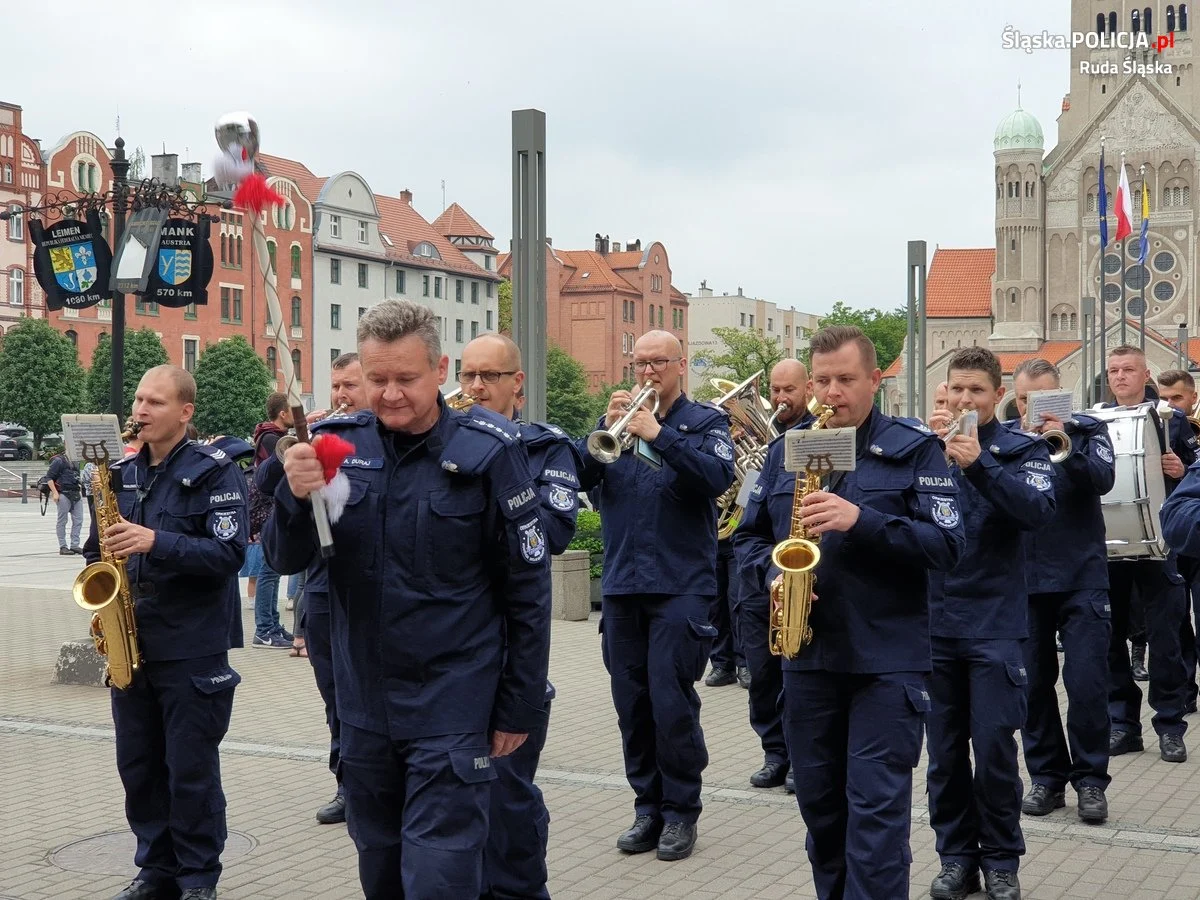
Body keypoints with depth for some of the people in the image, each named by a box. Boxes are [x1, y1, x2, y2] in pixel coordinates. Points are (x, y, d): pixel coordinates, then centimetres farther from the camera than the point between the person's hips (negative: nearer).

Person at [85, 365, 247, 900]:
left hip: (193, 648, -6)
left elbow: (230, 552, -17)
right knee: (138, 767, 13)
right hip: (129, 644, 6)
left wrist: (156, 542, -27)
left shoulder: (214, 473, -7)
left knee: (191, 771, 2)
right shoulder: (121, 473, 11)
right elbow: (98, 547, 19)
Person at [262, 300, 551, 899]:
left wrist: (520, 708, -5)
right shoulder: (338, 443, -1)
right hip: (363, 706, 5)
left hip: (453, 709, -4)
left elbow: (528, 589, -7)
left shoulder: (488, 451, -12)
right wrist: (295, 496, -23)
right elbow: (283, 560, -2)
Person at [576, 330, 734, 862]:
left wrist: (657, 433, -23)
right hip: (620, 584, 4)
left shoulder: (704, 421, 2)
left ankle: (681, 811, 8)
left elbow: (719, 476, -17)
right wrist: (606, 429, -15)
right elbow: (578, 477, 0)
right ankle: (648, 805, 20)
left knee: (671, 702, -5)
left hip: (681, 584, -4)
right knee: (631, 703, 8)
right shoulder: (617, 419, 12)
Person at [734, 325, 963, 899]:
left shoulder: (915, 450, -2)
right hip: (807, 654, 5)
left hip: (888, 658, -4)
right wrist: (770, 576, -6)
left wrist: (862, 520, -22)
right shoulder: (785, 450, 11)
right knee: (819, 802, 14)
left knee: (877, 807, -5)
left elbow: (946, 544, -11)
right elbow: (749, 536, 15)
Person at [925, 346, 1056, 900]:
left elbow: (1038, 511, -17)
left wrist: (978, 463, -29)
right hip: (933, 622, 2)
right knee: (944, 751, 9)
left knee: (994, 749, -1)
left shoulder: (1022, 450, 0)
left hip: (994, 624, -2)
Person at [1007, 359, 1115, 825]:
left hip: (1081, 576, -2)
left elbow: (1103, 480, -16)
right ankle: (1047, 776, 20)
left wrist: (1066, 448, -32)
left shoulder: (1087, 429, 0)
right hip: (1024, 577, 2)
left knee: (1086, 683, -4)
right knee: (1033, 683, 7)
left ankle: (1091, 779, 9)